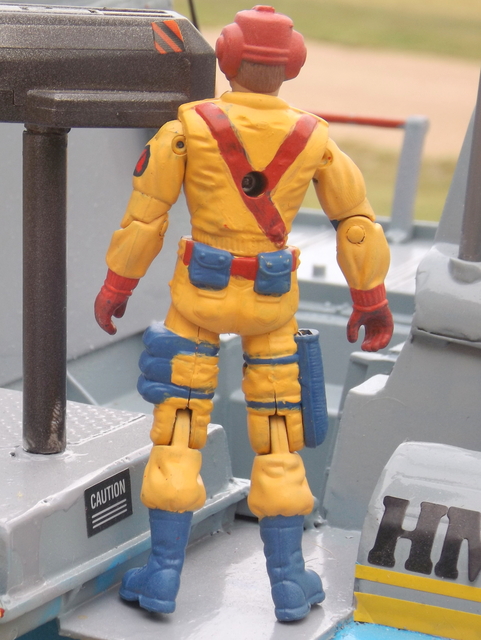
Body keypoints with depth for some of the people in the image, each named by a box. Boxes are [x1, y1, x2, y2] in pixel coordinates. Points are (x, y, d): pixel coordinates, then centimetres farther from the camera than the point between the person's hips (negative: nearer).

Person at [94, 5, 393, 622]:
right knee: (277, 432, 10)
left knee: (178, 424, 6)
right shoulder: (312, 137, -5)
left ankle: (163, 576, 7)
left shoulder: (189, 126, -11)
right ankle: (289, 582, 12)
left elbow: (144, 213, -8)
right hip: (272, 298, 2)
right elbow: (356, 220, 1)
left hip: (200, 292, -1)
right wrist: (370, 299, 12)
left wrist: (115, 286, 4)